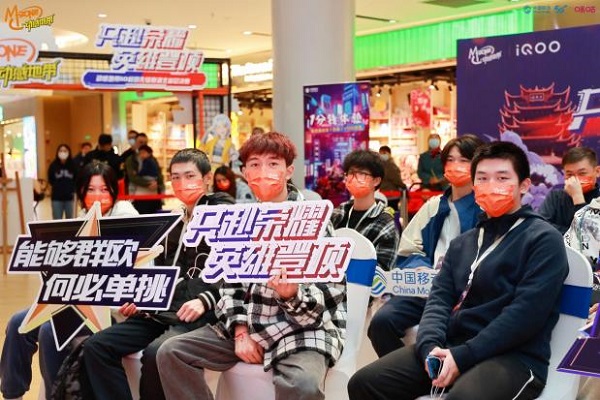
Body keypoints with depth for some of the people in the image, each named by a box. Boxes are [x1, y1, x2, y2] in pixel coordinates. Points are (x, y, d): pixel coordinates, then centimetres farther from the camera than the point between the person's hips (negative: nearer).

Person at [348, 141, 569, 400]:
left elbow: (527, 313, -12)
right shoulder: (462, 243, 21)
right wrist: (430, 344, -10)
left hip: (514, 357, -6)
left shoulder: (544, 240, -1)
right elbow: (440, 297, 11)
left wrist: (464, 356, -17)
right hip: (450, 346, 6)